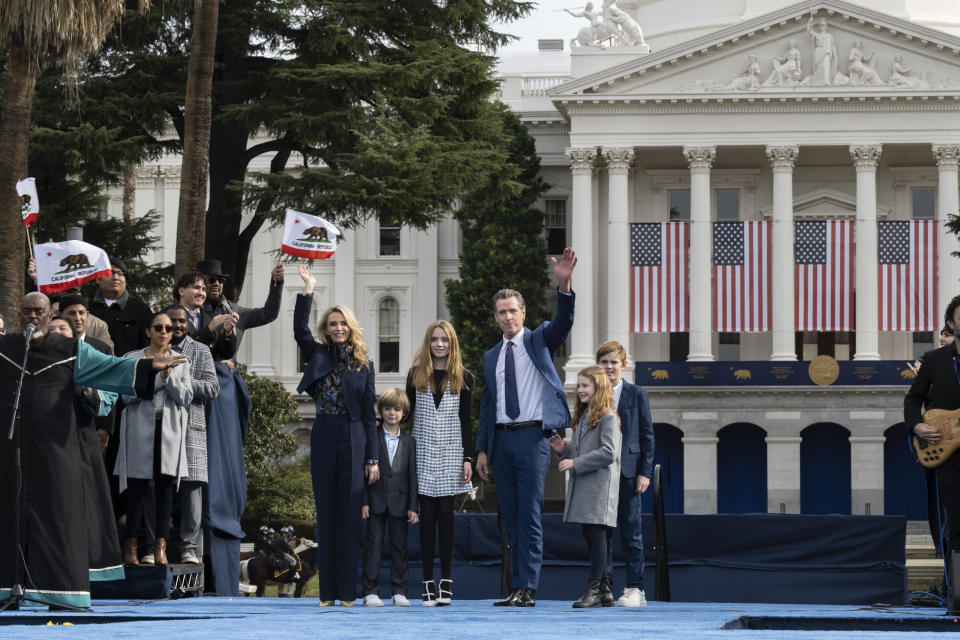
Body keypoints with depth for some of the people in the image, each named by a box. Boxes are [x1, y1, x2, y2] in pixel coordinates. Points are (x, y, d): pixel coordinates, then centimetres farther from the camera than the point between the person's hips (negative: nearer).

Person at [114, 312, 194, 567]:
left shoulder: (181, 362, 14)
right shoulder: (132, 359, 7)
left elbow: (186, 397, 3)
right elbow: (128, 394, -5)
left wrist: (169, 375, -9)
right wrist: (157, 377, -10)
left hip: (169, 430, 2)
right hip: (140, 429, -2)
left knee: (165, 487, -4)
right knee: (137, 487, -5)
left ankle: (160, 547, -5)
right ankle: (130, 548, -2)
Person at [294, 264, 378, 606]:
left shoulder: (364, 364, 7)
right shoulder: (319, 356, 9)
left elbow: (369, 413, 6)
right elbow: (299, 329, -9)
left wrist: (373, 457, 2)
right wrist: (308, 289, -13)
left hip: (353, 438, -1)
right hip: (323, 437, 1)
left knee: (349, 514, -1)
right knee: (325, 514, 3)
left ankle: (347, 591, 1)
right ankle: (327, 591, 6)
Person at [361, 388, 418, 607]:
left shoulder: (409, 441, 7)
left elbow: (412, 475, 6)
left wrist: (412, 506, 0)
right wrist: (364, 502, -6)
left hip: (399, 502, 2)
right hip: (376, 502, -1)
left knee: (399, 546, 5)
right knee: (373, 544, -2)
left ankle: (399, 591, 9)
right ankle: (370, 592, -1)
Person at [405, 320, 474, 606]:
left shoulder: (462, 378, 6)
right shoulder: (416, 374, 7)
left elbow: (466, 421, 5)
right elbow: (407, 411, 11)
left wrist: (468, 458, 1)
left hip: (450, 454, -1)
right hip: (422, 454, 1)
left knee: (445, 515, -2)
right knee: (427, 517, -1)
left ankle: (446, 583, 2)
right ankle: (428, 583, 1)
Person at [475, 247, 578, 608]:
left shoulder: (539, 341, 6)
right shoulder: (491, 357, 19)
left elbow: (563, 322, -14)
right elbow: (486, 405, 19)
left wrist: (564, 284, -31)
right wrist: (482, 449, 12)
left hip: (531, 436, -5)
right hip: (501, 439, 5)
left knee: (529, 516, -9)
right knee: (511, 519, 6)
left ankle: (527, 589, -11)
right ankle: (517, 588, 10)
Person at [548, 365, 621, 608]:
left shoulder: (607, 417, -7)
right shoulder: (582, 416, 20)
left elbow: (608, 453, -16)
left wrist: (575, 463, -16)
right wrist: (563, 450, 7)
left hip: (600, 487, -9)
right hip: (581, 486, 9)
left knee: (596, 535, -11)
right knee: (591, 537, 8)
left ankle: (594, 589, -11)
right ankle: (604, 591, 12)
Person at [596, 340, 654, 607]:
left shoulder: (636, 394, 4)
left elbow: (647, 435, 3)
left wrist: (645, 472, -5)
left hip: (627, 472, -3)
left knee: (630, 532, -2)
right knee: (601, 532, 4)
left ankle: (635, 588, 0)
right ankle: (604, 587, 8)